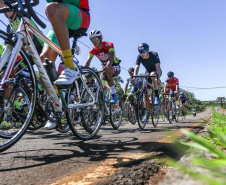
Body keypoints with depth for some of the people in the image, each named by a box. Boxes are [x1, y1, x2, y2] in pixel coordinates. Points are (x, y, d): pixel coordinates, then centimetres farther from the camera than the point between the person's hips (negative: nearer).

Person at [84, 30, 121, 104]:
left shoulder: (109, 45, -25)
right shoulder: (92, 50, -12)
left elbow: (111, 57, -41)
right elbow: (88, 61, -24)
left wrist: (108, 66, -63)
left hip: (115, 66, -6)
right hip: (105, 66, 6)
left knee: (107, 71, -37)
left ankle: (114, 94, -26)